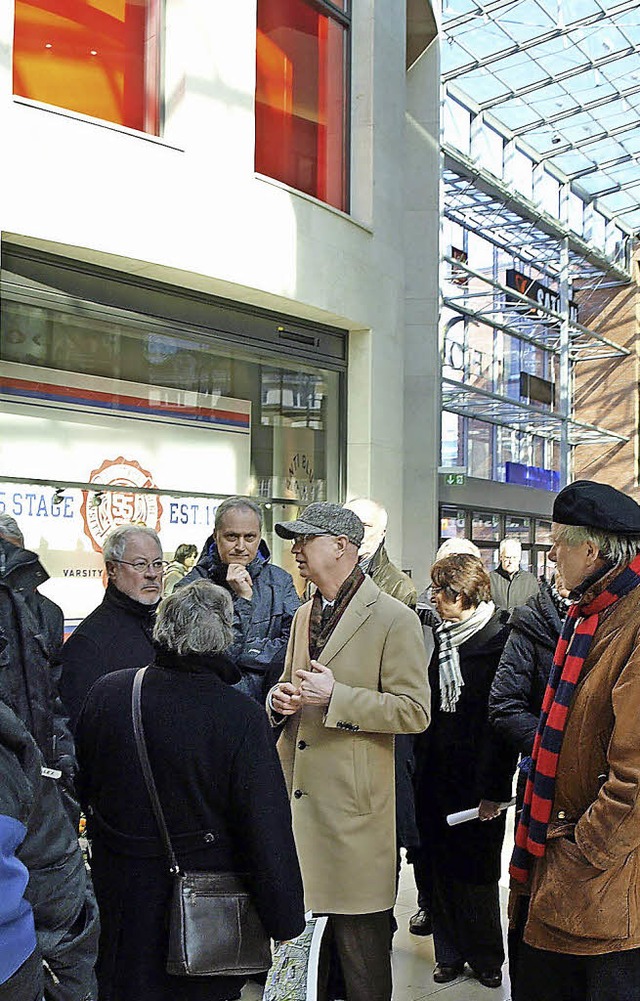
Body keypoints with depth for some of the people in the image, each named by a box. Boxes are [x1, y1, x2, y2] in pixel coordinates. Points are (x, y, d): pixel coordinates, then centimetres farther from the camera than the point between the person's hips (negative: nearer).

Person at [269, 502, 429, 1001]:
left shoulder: (395, 619, -10)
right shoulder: (305, 616, 14)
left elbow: (415, 711, -13)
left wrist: (335, 696, -20)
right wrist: (280, 698, 2)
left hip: (352, 803, -7)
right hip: (297, 795, 7)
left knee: (359, 936, 5)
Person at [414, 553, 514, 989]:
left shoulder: (500, 641, -14)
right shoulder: (445, 637, 8)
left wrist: (494, 790, -17)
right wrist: (422, 766, 9)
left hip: (477, 783, -6)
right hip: (437, 776, 6)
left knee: (475, 874, 8)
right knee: (441, 870, 12)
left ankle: (487, 958, 28)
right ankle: (450, 954, 29)